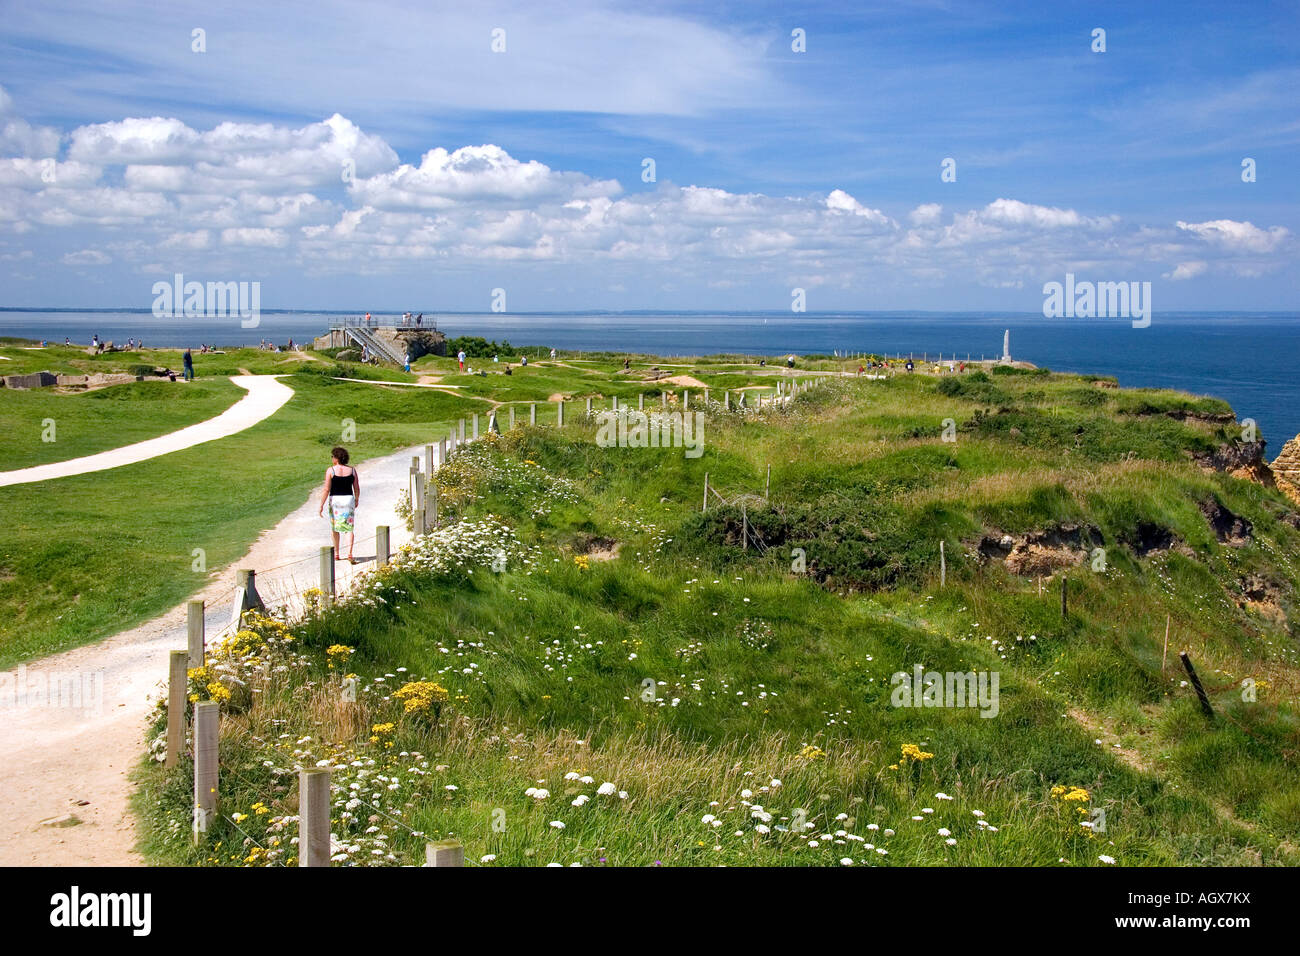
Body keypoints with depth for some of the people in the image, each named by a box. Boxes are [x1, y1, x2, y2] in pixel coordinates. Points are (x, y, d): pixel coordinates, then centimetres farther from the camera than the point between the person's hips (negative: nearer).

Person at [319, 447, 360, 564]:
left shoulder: (330, 470, -9)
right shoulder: (352, 470, 0)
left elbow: (326, 489, -11)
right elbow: (357, 488, 5)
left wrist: (321, 506, -7)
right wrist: (357, 500, 23)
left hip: (334, 500, -1)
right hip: (349, 500, 1)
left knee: (335, 528, 18)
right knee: (349, 529, 3)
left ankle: (336, 554, 26)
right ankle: (349, 554, -15)